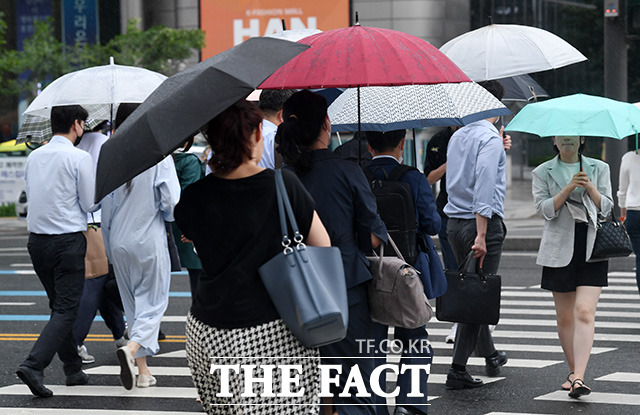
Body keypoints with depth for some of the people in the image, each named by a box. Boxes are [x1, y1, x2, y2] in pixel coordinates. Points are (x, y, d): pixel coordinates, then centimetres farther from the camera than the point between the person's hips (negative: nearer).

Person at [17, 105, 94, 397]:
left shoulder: (34, 157, 7)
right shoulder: (80, 158, -11)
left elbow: (32, 194, 14)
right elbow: (89, 204, -8)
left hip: (37, 240, 6)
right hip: (68, 239, -6)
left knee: (59, 305, 17)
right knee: (66, 310, -3)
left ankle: (73, 369, 22)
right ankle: (34, 365, -18)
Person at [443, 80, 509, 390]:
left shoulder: (457, 137, 13)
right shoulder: (489, 139, -12)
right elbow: (483, 188, -21)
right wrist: (481, 236, -23)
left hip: (454, 223, 8)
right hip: (484, 223, -8)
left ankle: (490, 355, 35)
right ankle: (457, 370, -10)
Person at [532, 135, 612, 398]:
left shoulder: (599, 169, 11)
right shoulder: (543, 173, 9)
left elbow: (606, 208, 4)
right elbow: (544, 209, -3)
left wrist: (590, 187, -12)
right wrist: (567, 189, -16)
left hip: (591, 248, -1)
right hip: (560, 248, 1)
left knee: (585, 312, -14)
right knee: (565, 316, 5)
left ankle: (579, 378, -22)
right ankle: (573, 371, 21)